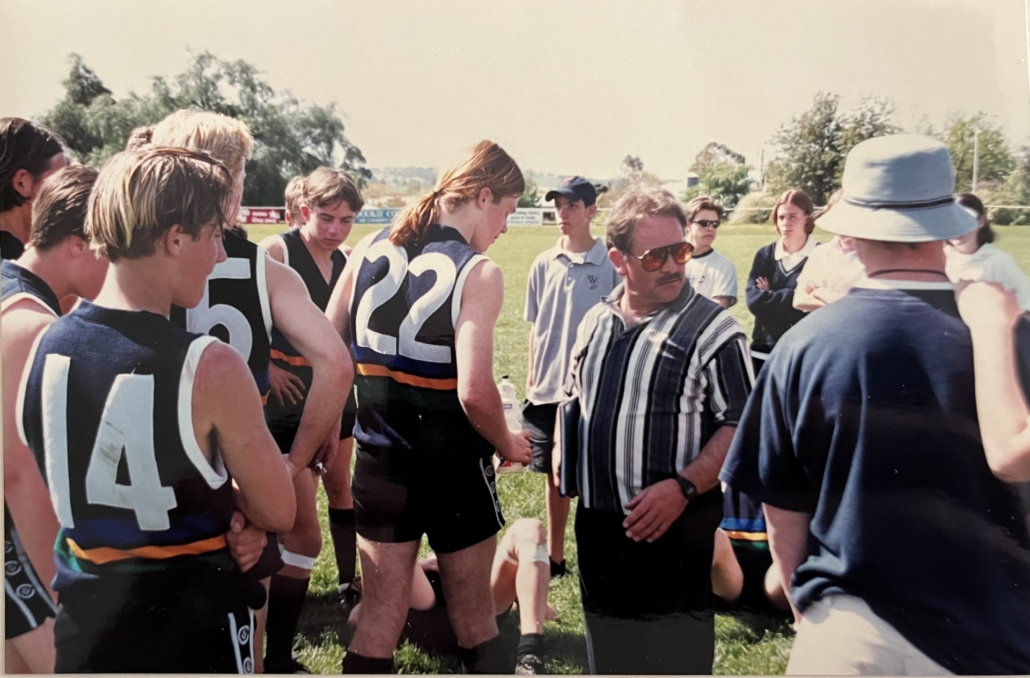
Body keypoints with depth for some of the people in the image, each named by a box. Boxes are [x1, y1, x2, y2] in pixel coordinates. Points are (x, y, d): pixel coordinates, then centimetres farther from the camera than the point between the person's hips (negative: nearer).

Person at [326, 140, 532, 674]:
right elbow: (474, 392, -23)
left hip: (378, 464, 5)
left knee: (379, 618, 16)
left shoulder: (370, 249, 1)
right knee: (474, 620, 16)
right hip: (452, 469, -4)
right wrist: (508, 445, -4)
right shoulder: (477, 273, -15)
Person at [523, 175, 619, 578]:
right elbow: (535, 326, 11)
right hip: (548, 387, 4)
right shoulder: (544, 264, 5)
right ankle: (554, 554, 27)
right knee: (554, 473, 14)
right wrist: (532, 378, 9)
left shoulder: (609, 264, -7)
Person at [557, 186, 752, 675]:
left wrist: (683, 487, -21)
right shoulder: (596, 321, 8)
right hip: (596, 522, 6)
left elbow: (739, 426, -13)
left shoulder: (712, 330, -11)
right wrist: (561, 449, 7)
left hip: (673, 526, -5)